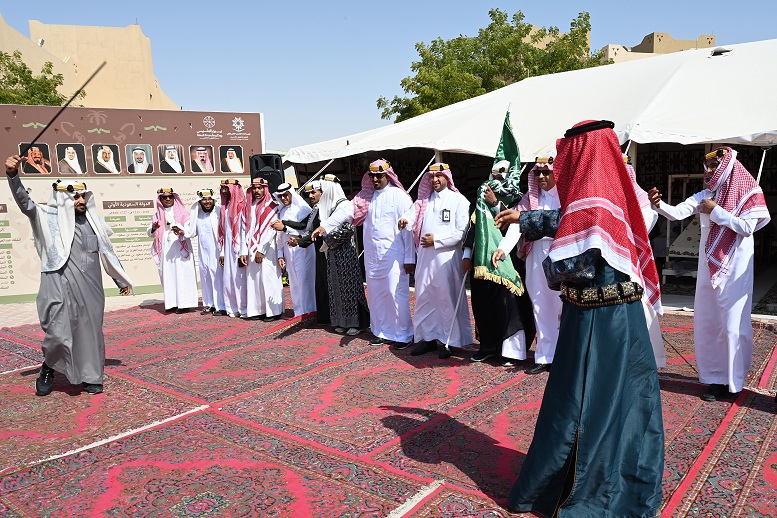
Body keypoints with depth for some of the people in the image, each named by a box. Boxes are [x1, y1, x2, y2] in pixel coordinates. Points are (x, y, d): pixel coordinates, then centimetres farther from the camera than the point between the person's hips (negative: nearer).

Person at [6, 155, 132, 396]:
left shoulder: (92, 221, 12)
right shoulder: (50, 218, 1)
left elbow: (107, 253, 20)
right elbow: (25, 203, -16)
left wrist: (121, 280, 24)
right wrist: (13, 175, -33)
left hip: (90, 289, 4)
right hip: (61, 288, -4)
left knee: (91, 332, 9)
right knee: (59, 334, -6)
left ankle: (91, 377, 23)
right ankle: (48, 368, 23)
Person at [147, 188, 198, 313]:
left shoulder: (182, 213, 5)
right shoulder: (158, 215, 16)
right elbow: (149, 233, 12)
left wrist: (182, 232, -29)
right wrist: (153, 229, -11)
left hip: (180, 249, -3)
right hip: (165, 250, 4)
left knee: (182, 275, -6)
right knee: (168, 276, 1)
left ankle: (184, 303, -5)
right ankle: (171, 303, 4)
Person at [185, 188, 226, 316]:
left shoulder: (219, 212, -11)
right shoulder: (196, 214, 9)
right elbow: (192, 231, 18)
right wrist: (183, 232, -3)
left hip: (216, 251, -6)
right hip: (203, 252, 6)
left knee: (218, 276, -5)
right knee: (205, 277, 11)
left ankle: (221, 306, 3)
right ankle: (209, 304, 23)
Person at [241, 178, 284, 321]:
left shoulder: (271, 206, -4)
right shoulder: (249, 207, 15)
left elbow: (271, 230, -11)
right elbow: (246, 229, 13)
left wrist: (261, 250, -15)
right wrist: (244, 251, 6)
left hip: (266, 250, -6)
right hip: (252, 250, 6)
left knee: (268, 279, -5)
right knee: (253, 280, 5)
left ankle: (274, 311, 1)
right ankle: (257, 310, 12)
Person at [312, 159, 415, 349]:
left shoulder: (398, 196, -4)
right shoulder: (365, 196, 11)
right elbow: (346, 211, 1)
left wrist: (410, 258, -10)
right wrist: (325, 226, -11)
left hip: (393, 254, -5)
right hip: (372, 254, 5)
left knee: (396, 293, -5)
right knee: (376, 294, 10)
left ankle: (403, 335, 8)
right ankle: (382, 332, 23)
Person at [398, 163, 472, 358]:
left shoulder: (458, 200, 0)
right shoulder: (423, 200, 16)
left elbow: (462, 232, -6)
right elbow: (412, 213, 1)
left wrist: (436, 239, -12)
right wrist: (405, 219, -23)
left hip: (447, 257, -5)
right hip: (425, 257, 5)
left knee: (447, 298, -2)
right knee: (424, 297, 8)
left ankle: (449, 340, 9)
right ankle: (427, 337, 18)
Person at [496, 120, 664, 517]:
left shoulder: (590, 200, -20)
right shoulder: (612, 192, 7)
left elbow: (571, 265, -27)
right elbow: (567, 220, 22)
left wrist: (547, 265, -5)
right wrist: (523, 218, 31)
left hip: (594, 321, -8)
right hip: (626, 312, 8)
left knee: (578, 403, 3)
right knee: (627, 395, 18)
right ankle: (631, 482, 37)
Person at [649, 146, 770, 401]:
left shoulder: (748, 192, -3)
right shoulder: (705, 195, 7)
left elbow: (747, 227, -14)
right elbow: (677, 213, -7)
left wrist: (716, 211, -11)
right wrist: (659, 205, -26)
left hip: (735, 268, -4)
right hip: (709, 266, 5)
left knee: (733, 325, -2)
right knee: (707, 322, 7)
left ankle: (733, 383, 11)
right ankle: (716, 378, 19)